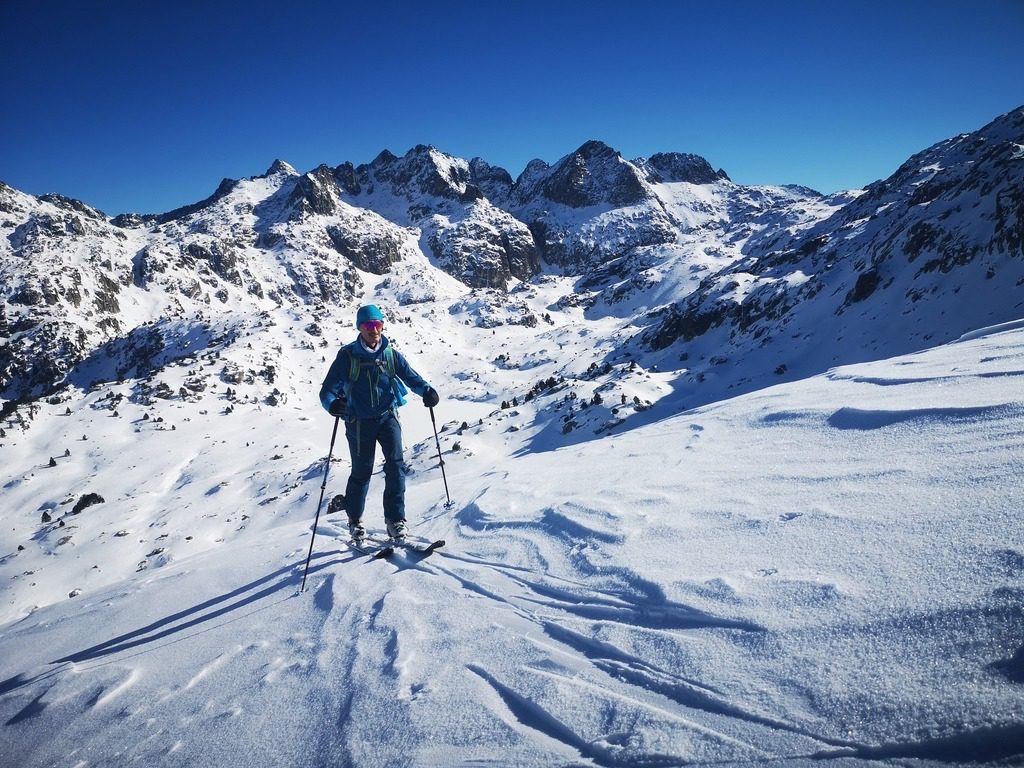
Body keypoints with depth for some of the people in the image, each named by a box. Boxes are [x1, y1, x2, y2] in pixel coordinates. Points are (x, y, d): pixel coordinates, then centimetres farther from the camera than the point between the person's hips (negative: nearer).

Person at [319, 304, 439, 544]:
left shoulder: (391, 354, 0)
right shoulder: (347, 356, -8)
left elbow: (410, 376, 2)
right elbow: (328, 389, -11)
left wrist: (427, 391, -19)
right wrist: (332, 404, -33)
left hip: (387, 416, 2)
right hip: (359, 421, -2)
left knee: (395, 464, -13)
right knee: (361, 471, 8)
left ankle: (395, 519, -4)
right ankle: (355, 519, 31)